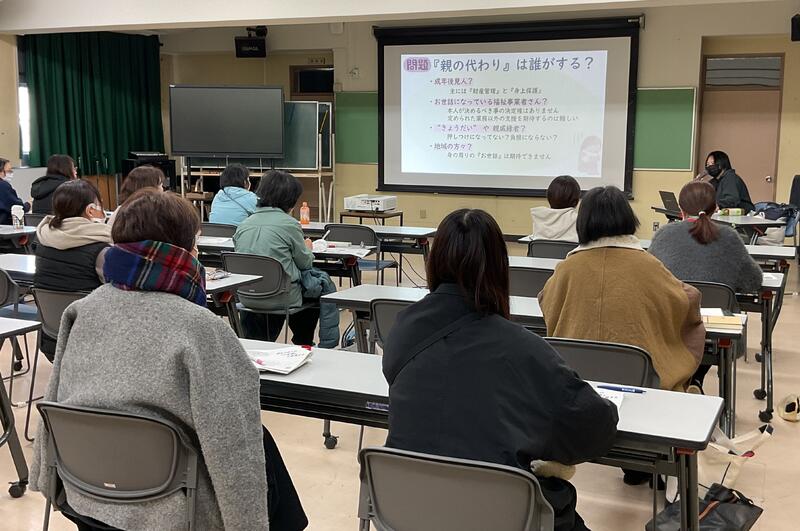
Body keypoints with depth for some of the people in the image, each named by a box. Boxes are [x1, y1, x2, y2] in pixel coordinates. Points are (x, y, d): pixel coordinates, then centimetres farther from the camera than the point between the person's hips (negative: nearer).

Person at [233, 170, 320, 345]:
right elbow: (305, 263, 0)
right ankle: (303, 345, 38)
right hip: (281, 298, -5)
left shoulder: (244, 224, 5)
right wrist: (308, 249, 23)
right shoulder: (289, 224, -11)